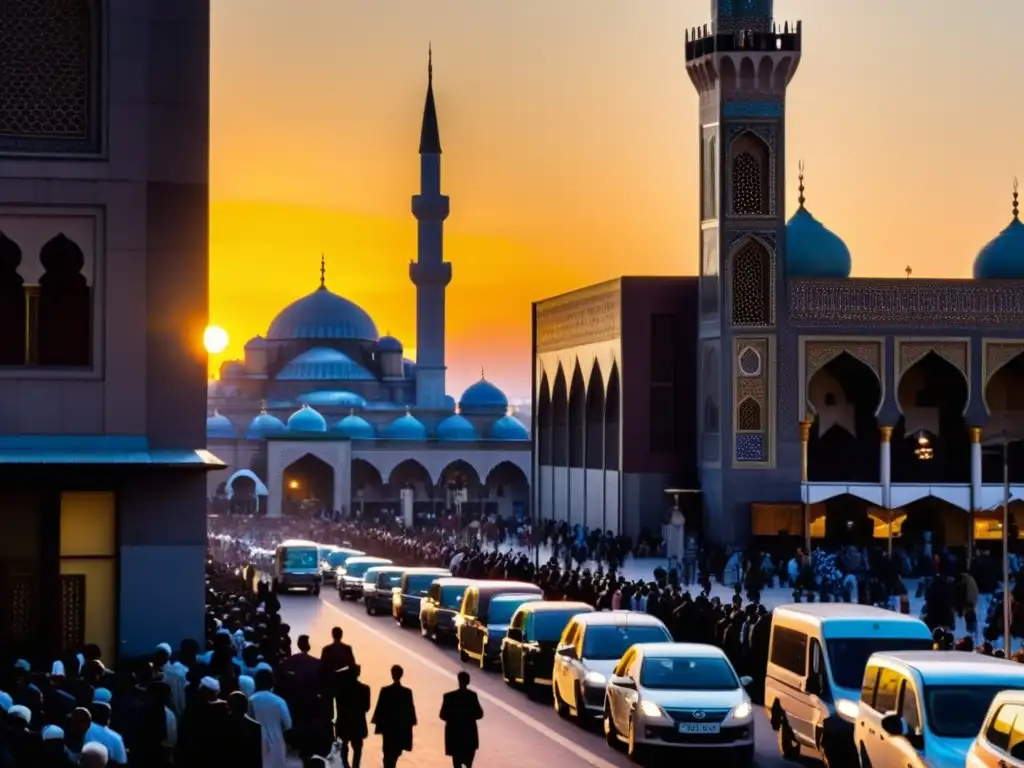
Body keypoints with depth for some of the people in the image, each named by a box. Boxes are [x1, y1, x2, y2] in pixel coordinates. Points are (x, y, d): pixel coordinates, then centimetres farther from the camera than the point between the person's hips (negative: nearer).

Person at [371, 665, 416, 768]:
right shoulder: (407, 692, -8)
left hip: (388, 725, -1)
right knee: (396, 751, 20)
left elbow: (380, 708, -8)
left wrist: (378, 723, 1)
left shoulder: (385, 690, -12)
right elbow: (410, 709, -3)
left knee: (389, 752, 5)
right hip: (402, 726, 1)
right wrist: (410, 723, 7)